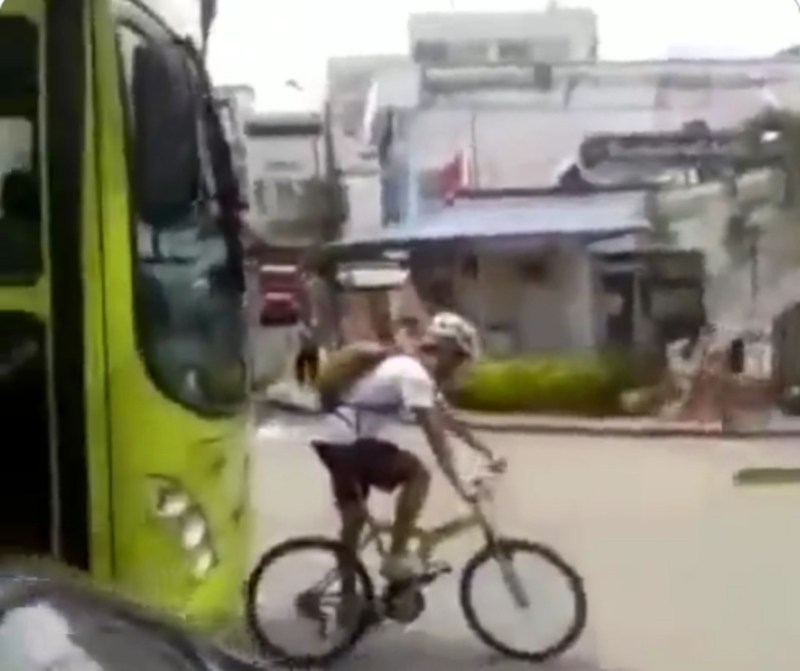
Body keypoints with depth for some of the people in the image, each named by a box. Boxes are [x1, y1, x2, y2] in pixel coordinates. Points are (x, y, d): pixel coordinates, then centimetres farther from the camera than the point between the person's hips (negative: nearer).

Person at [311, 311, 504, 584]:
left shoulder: (412, 369, 15)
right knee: (418, 473, -11)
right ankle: (396, 557, -6)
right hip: (346, 441, -10)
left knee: (354, 516, 20)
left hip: (333, 441, 10)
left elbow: (449, 420, 21)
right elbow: (435, 434, -23)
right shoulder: (415, 374, -16)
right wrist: (460, 485, -24)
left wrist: (487, 453, 20)